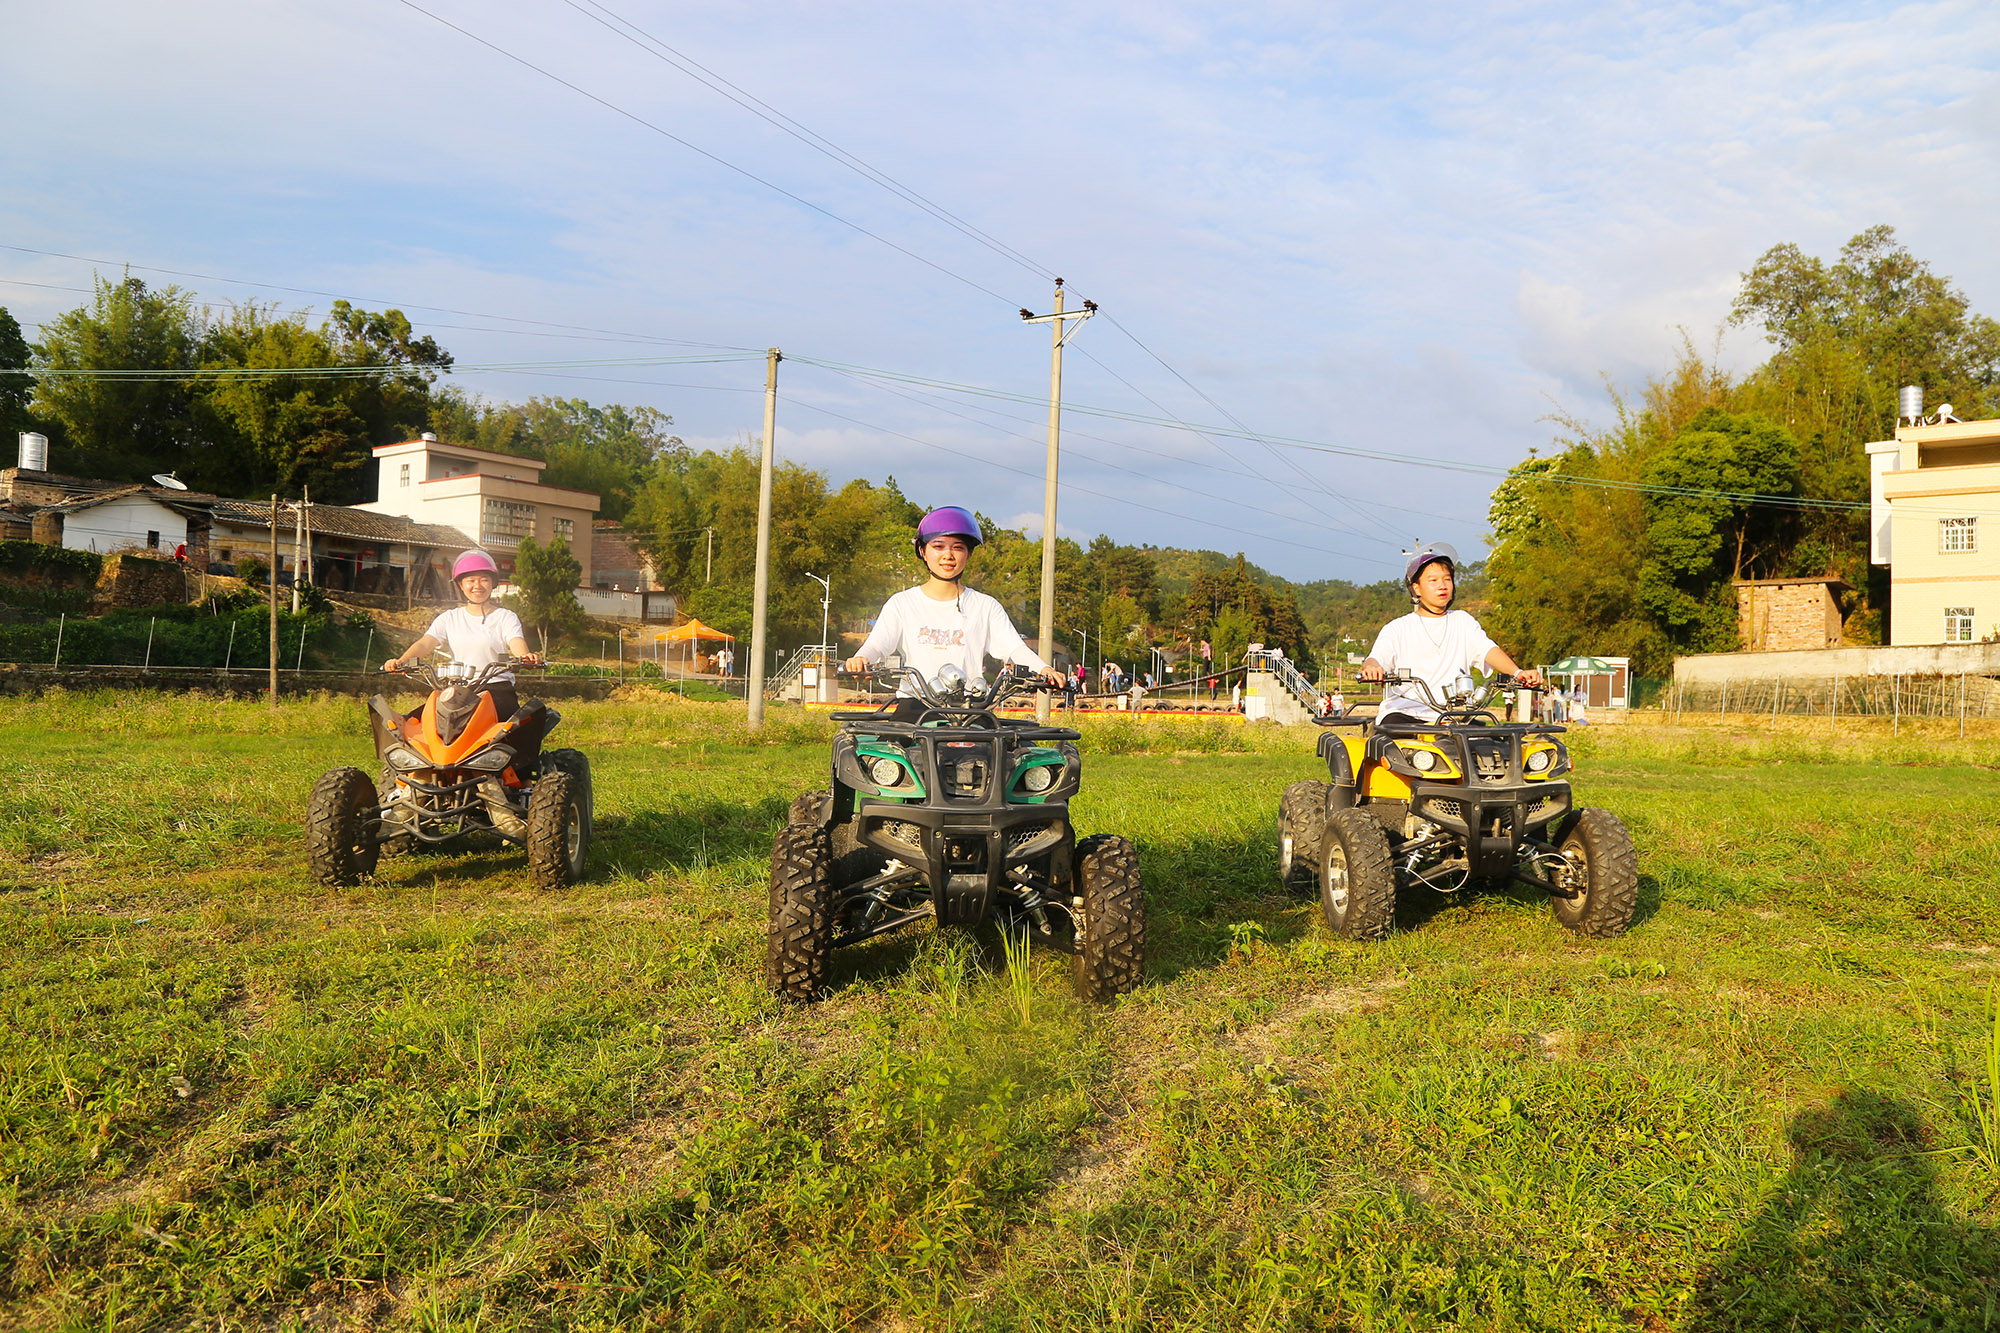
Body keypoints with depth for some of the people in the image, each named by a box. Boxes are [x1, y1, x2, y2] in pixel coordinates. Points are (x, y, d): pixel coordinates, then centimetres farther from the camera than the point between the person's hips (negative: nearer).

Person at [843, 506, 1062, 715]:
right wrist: (861, 659, -25)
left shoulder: (986, 607, 12)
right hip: (915, 704, 0)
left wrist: (1043, 668, -20)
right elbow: (877, 643, 0)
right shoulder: (902, 603, 12)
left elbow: (1014, 647, 1)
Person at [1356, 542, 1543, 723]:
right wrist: (1372, 668, -34)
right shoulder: (1398, 628, 8)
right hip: (1404, 711, -3)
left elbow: (1488, 650, 3)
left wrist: (1517, 673, -17)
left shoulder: (1463, 621, 17)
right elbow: (1376, 658, -7)